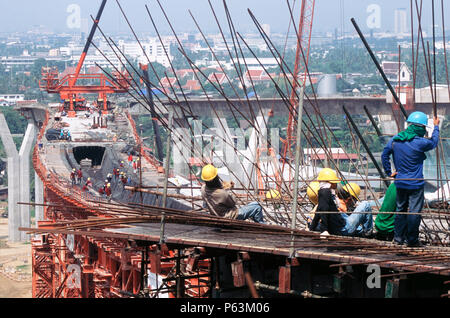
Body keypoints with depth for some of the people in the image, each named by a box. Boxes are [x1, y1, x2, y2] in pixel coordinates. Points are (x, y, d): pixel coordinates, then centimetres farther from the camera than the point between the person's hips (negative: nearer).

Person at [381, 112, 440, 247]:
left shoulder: (395, 139, 0)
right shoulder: (420, 143, -16)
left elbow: (384, 155, 6)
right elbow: (433, 142, 4)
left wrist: (389, 172, 12)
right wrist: (436, 127, 19)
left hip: (400, 182, 6)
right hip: (415, 183, -6)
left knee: (400, 209, 16)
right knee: (414, 211, 2)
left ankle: (398, 238, 19)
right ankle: (411, 240, 4)